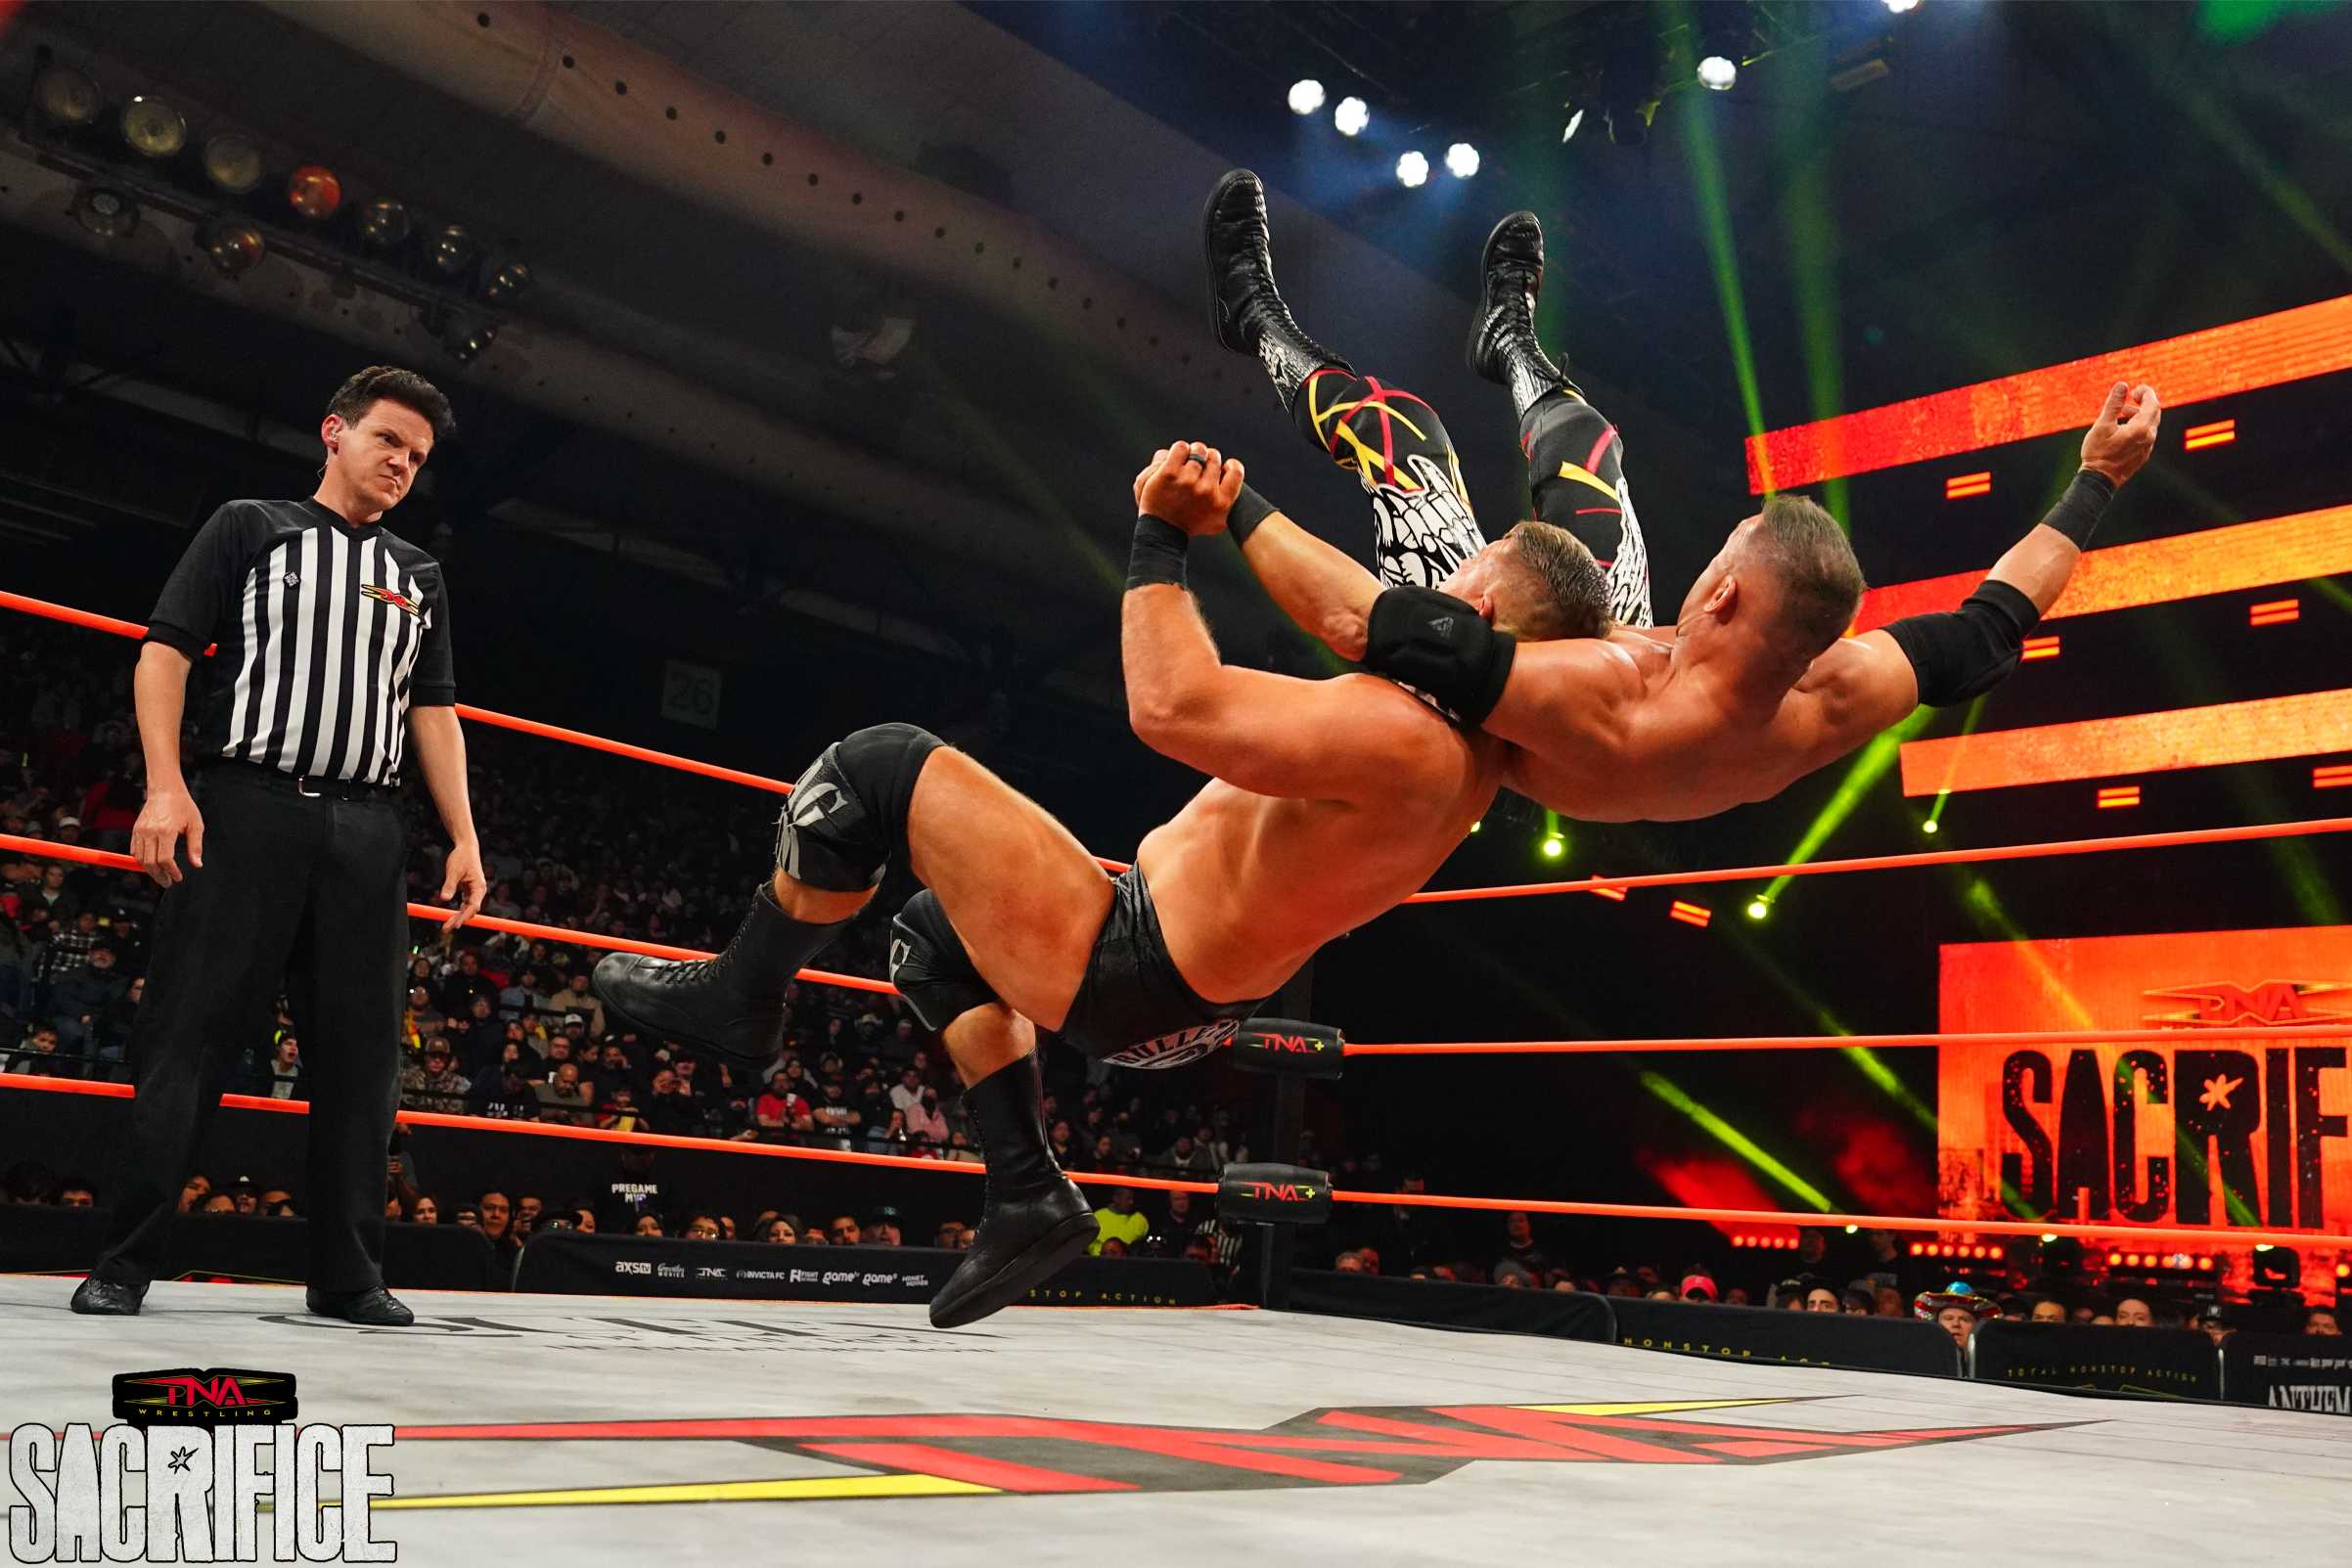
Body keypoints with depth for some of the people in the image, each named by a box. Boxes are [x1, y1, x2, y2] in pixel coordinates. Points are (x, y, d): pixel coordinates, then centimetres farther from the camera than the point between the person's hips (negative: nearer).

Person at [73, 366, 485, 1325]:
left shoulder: (418, 577, 22)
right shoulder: (250, 527, 10)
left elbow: (433, 713, 19)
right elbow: (165, 651, 2)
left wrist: (464, 836, 8)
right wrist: (165, 784, -11)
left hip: (365, 830, 4)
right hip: (246, 808, -4)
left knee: (361, 1056, 1)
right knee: (190, 1037, -5)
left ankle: (349, 1275, 7)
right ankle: (124, 1263, 2)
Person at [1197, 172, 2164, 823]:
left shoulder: (1587, 709, -52)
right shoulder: (1831, 707, -36)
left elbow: (1361, 621, -50)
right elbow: (1990, 625, -18)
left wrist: (1226, 506, -43)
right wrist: (2097, 478, -10)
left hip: (1472, 662, -4)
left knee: (1392, 423, 1)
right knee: (1584, 438, 19)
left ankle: (1260, 322, 32)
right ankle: (1511, 341, 55)